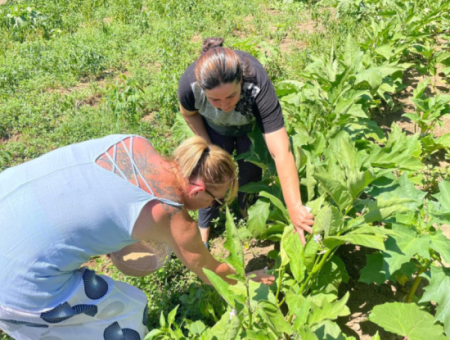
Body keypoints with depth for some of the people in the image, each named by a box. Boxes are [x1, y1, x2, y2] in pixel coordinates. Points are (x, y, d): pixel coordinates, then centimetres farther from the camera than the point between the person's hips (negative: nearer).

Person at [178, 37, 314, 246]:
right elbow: (189, 113, -12)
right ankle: (204, 225, 28)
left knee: (250, 172, 6)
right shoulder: (189, 84, -40)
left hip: (251, 126, -1)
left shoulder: (258, 86, -46)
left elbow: (281, 152, -50)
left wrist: (294, 207, -52)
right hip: (215, 127, 1)